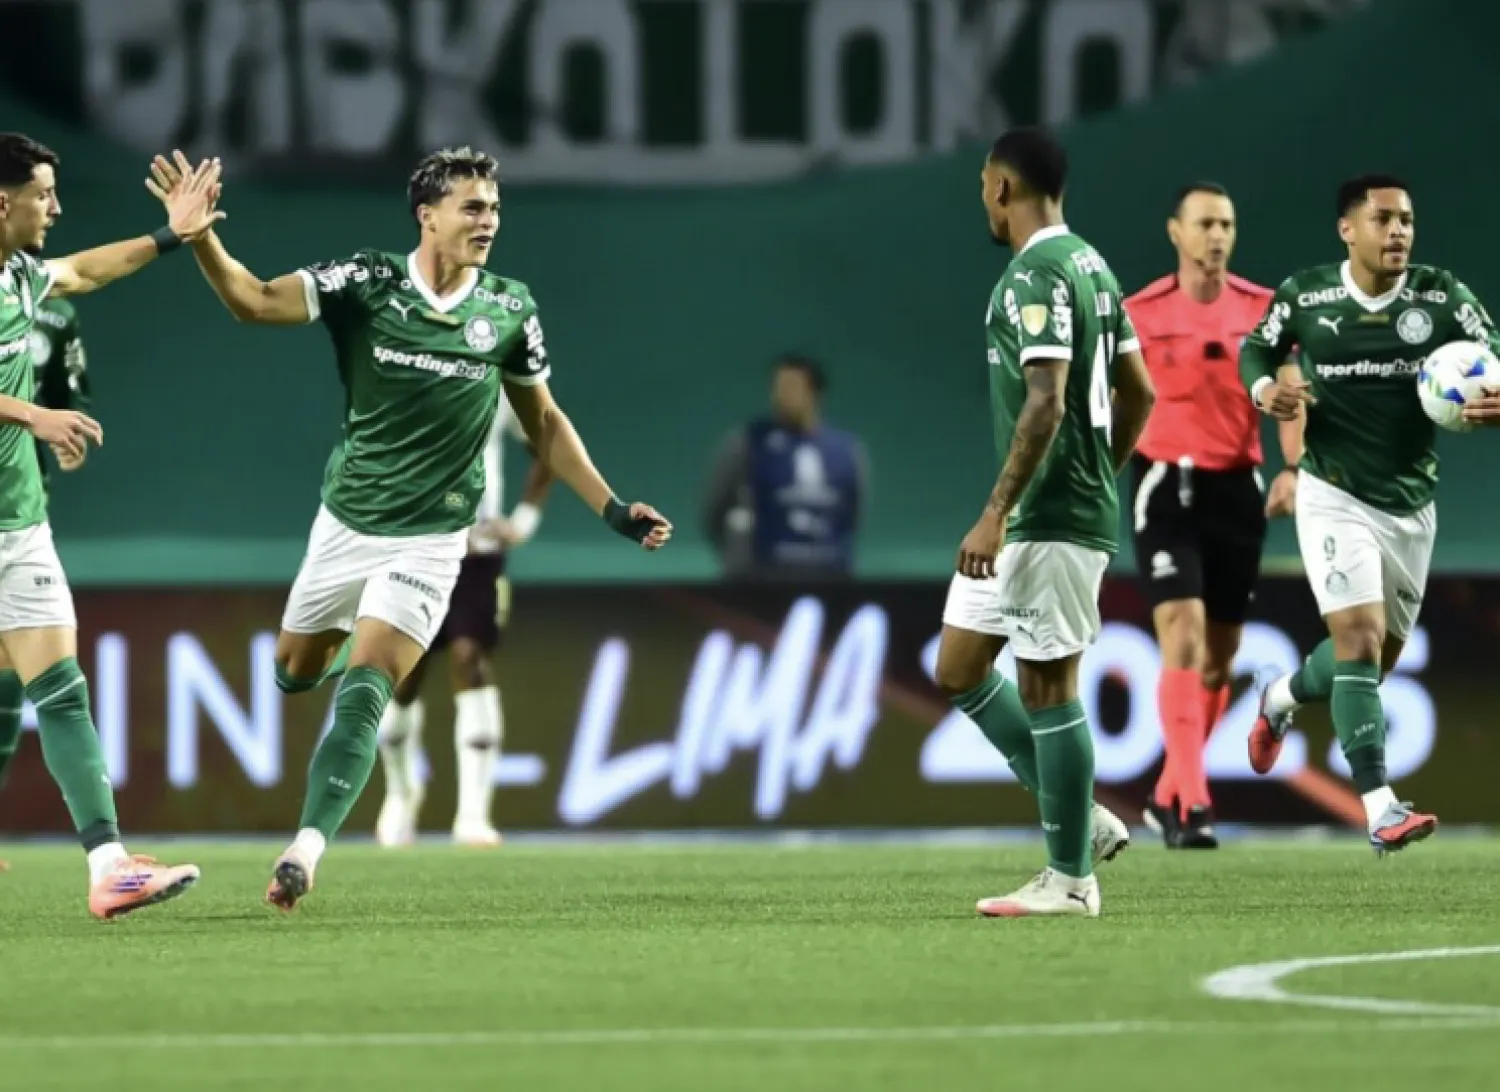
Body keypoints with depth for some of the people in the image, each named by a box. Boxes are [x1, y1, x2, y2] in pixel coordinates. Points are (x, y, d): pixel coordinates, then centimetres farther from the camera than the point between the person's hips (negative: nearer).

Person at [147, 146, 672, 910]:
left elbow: (543, 422, 9)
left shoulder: (510, 311, -5)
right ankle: (355, 641, 55)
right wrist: (196, 235, -43)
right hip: (345, 524, 1)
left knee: (361, 696, -19)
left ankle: (305, 853, -23)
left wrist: (611, 510, 4)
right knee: (294, 675, 18)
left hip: (428, 542, -1)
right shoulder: (366, 285, -13)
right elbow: (252, 300, -25)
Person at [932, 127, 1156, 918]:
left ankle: (1070, 878, 1)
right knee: (958, 671, 14)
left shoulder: (1036, 275, -16)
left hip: (1049, 520, -10)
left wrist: (996, 513, -25)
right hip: (1065, 510, 10)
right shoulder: (1088, 265, 14)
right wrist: (1098, 475, 26)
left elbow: (1046, 402, -25)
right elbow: (1139, 392, 19)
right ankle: (1080, 820, 15)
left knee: (1047, 688, -4)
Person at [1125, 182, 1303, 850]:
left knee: (1220, 657, 9)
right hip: (1168, 485, -3)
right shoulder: (1141, 314, -2)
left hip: (1236, 487, 3)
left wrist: (1293, 468, -17)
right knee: (1183, 639, -18)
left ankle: (1167, 797, 25)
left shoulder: (1263, 310, 3)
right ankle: (1192, 805, -22)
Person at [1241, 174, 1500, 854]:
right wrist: (1265, 389, -12)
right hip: (1335, 498, -4)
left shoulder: (1442, 298, -7)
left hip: (1411, 504, 4)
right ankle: (1381, 811, -22)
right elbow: (1256, 348, 10)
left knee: (1378, 656, 17)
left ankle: (1282, 699, 50)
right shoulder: (1304, 296, -7)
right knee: (1360, 638, -19)